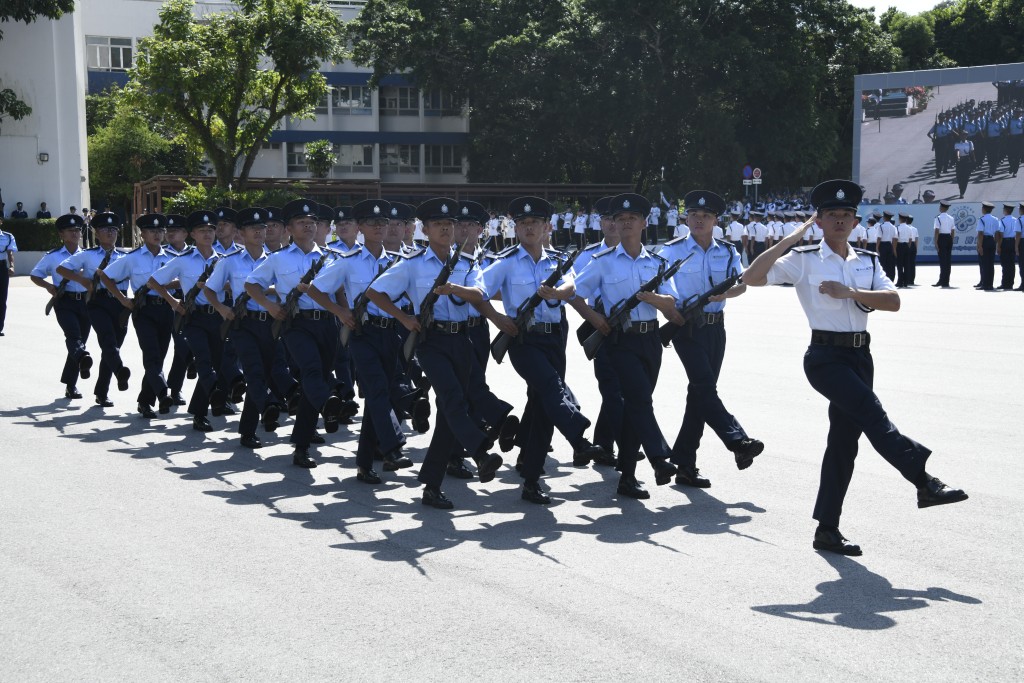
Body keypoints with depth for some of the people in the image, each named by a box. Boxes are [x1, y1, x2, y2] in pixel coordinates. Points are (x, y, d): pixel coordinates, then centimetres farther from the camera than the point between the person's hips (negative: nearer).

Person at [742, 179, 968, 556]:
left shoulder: (867, 262, 13)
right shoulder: (803, 260, 0)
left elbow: (893, 301, -2)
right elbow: (752, 277, -11)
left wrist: (850, 292, -15)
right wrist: (788, 241, -12)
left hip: (860, 354, 5)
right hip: (825, 356, -5)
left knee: (845, 438, 6)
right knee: (871, 412, -26)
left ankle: (827, 529, 13)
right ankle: (924, 481, -24)